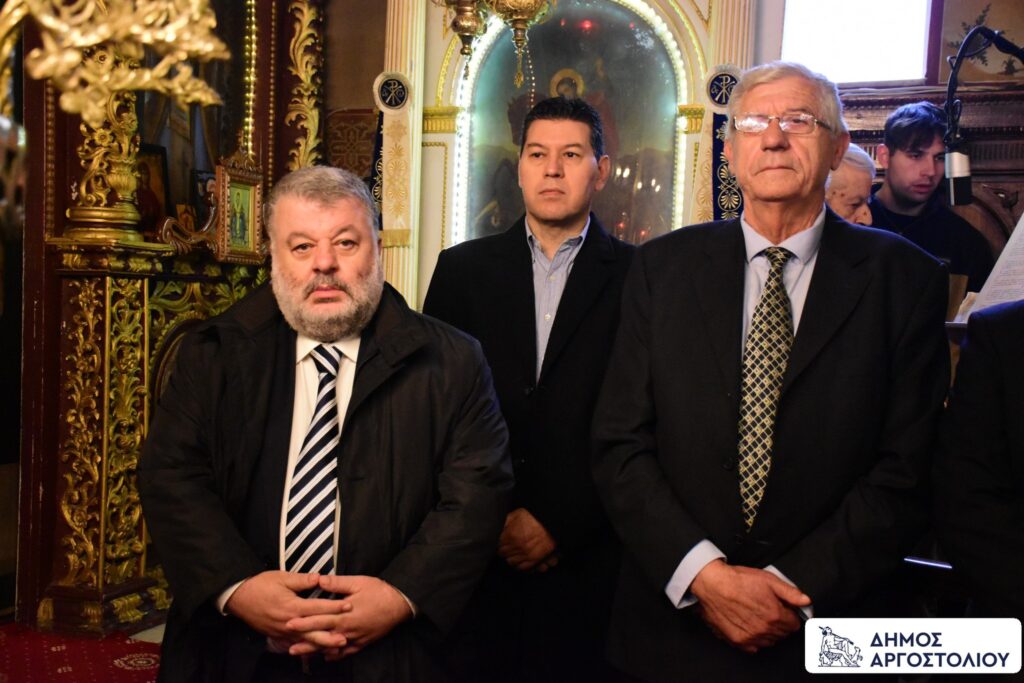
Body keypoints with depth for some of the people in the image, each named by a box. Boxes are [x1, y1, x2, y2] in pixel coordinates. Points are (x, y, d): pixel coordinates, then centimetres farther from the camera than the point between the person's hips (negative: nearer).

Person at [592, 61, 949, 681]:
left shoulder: (906, 279, -3)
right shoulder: (663, 268, -1)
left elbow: (908, 468, -6)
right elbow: (621, 446, -4)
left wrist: (795, 587, -13)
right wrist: (702, 573, -15)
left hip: (826, 633, 0)